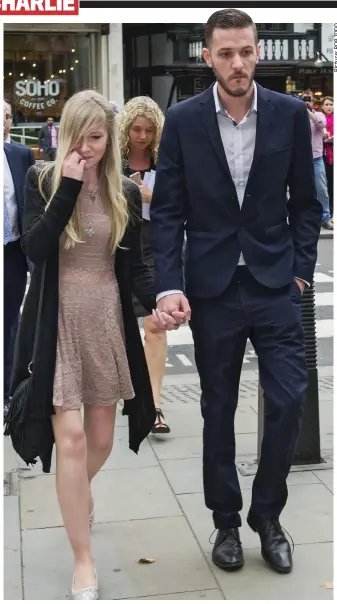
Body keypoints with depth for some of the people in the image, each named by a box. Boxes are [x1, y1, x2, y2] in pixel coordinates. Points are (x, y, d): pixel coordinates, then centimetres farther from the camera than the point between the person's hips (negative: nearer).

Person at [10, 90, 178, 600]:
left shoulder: (126, 193, 3)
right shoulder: (42, 181, -3)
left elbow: (134, 267, 4)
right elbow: (34, 249, -16)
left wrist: (159, 300, -15)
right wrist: (68, 187, -20)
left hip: (106, 321, 3)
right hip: (57, 323, -3)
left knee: (101, 438, 11)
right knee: (70, 437, -8)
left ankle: (78, 495, 47)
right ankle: (84, 562, 5)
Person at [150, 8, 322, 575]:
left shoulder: (291, 114, -1)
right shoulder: (183, 120, -3)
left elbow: (306, 201, 6)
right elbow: (167, 210, -3)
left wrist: (301, 267, -1)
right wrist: (169, 285, -12)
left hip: (275, 283, 1)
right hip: (212, 287, 0)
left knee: (289, 399, -5)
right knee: (218, 409, 10)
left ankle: (266, 513, 19)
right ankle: (226, 522, 28)